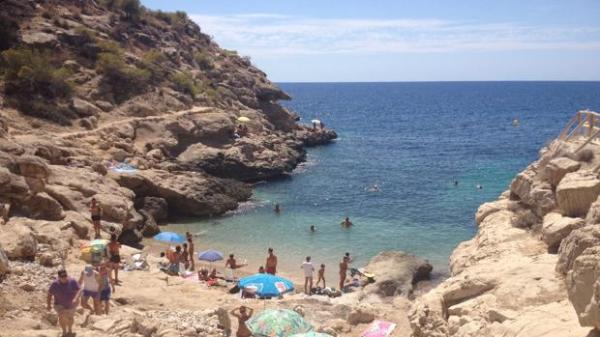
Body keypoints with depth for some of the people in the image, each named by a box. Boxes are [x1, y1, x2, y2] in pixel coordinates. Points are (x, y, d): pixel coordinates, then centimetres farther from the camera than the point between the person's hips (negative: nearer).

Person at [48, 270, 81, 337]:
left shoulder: (72, 281, -18)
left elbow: (79, 290, -20)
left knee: (70, 318, 20)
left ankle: (70, 330, 48)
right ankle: (64, 331, -5)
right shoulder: (55, 284, -18)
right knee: (62, 316, -26)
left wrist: (75, 299, -36)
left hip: (71, 305, 2)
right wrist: (48, 304, -6)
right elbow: (49, 294, -7)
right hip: (60, 305, -2)